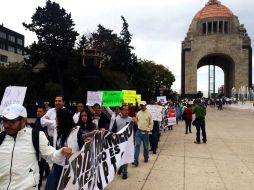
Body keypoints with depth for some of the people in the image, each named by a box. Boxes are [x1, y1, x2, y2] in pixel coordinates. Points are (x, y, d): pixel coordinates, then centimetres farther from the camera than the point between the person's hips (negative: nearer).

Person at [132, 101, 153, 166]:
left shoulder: (149, 113, -4)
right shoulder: (138, 113, 5)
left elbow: (151, 123, -3)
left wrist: (148, 130, -8)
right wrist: (137, 127, 1)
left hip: (145, 132, -2)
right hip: (138, 131, 2)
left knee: (145, 146, 11)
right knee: (137, 145, -5)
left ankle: (146, 158, 31)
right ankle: (136, 160, -5)